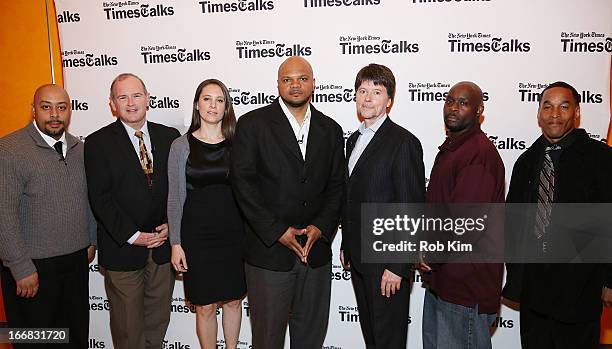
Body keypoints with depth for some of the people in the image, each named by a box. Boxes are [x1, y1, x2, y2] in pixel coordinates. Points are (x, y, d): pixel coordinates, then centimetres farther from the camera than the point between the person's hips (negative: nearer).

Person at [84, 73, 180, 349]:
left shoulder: (169, 137, 4)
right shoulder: (98, 143, -5)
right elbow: (100, 198, -9)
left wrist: (171, 224, -7)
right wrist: (132, 236, -14)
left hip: (162, 244, 3)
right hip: (123, 247, -3)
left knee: (158, 321, 17)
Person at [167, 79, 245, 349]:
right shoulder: (182, 145, -2)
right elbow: (175, 198, -1)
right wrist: (176, 243, -4)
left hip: (234, 233, 2)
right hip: (197, 234, -2)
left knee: (233, 300, 15)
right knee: (205, 306, 8)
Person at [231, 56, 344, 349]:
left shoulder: (330, 130, 9)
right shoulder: (252, 124, -3)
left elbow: (336, 186, 7)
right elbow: (243, 182, -9)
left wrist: (321, 227, -8)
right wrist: (277, 231, -13)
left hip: (317, 251, 4)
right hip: (268, 250, -3)